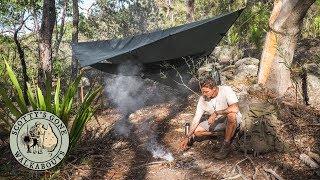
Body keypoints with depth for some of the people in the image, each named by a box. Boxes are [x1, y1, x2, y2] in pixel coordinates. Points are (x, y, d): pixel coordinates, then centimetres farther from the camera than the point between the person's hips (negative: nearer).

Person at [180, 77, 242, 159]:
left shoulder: (226, 90, -25)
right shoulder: (202, 99, -12)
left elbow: (235, 108, -39)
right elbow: (196, 118, -10)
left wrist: (216, 113, -35)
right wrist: (187, 137, -15)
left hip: (233, 120, -4)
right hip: (216, 121, 4)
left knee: (231, 114, -40)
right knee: (196, 131, -12)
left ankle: (226, 145, -22)